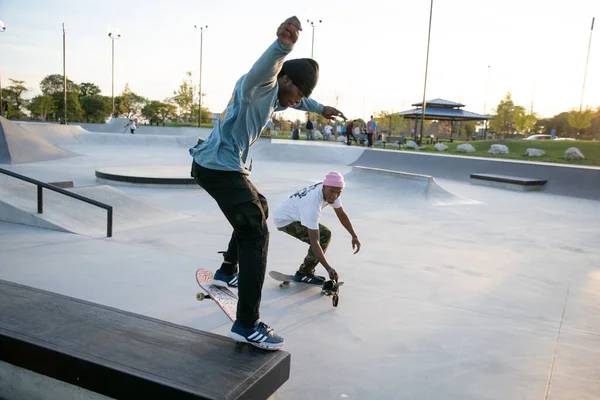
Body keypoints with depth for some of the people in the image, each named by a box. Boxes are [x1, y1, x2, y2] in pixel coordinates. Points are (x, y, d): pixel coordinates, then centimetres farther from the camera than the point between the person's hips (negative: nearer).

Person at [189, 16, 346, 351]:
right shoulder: (262, 86, -15)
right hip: (220, 167, -11)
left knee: (258, 209, 29)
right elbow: (262, 70, -42)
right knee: (256, 233, -15)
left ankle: (228, 272, 40)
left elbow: (298, 100, 41)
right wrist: (283, 45, -61)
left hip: (219, 166, 11)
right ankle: (247, 325, -13)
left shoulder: (274, 94, 17)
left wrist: (320, 109, 48)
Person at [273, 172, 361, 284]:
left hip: (295, 215, 9)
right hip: (284, 219, -9)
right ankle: (303, 274, -4)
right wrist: (328, 268, -40)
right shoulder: (313, 204, -38)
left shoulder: (330, 190, -14)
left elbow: (341, 214, 5)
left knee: (325, 234, 5)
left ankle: (307, 271, 13)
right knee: (322, 237, -19)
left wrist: (354, 236, 1)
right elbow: (314, 242, -38)